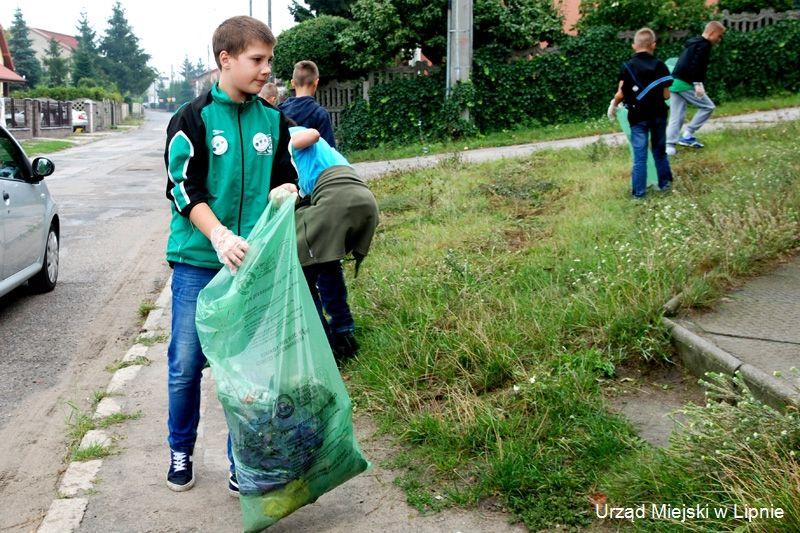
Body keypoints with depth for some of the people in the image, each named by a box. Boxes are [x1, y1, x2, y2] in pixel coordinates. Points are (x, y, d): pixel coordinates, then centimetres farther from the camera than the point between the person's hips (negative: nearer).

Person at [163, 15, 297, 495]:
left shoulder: (273, 120, 7)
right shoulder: (193, 118, -5)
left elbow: (287, 177, 15)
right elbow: (185, 188, -10)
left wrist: (285, 192, -10)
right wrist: (219, 236, -25)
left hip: (254, 262, 3)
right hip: (198, 262, -2)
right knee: (186, 363, 4)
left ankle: (243, 463, 19)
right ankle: (181, 451, 27)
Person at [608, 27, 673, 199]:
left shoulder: (626, 67, -6)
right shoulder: (660, 66, -4)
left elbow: (621, 94, -9)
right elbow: (666, 94, -4)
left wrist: (613, 104, 11)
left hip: (638, 116, -1)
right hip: (658, 115, 1)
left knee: (640, 155, 2)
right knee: (660, 151, 18)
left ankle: (639, 191, 4)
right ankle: (665, 183, 28)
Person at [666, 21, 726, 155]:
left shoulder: (692, 43, 22)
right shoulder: (704, 45, -7)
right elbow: (697, 66, -20)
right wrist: (698, 84, -23)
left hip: (674, 82, 9)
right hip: (686, 84, -9)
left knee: (676, 117, 8)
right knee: (708, 107, 4)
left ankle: (669, 146, 2)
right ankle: (687, 136, 2)